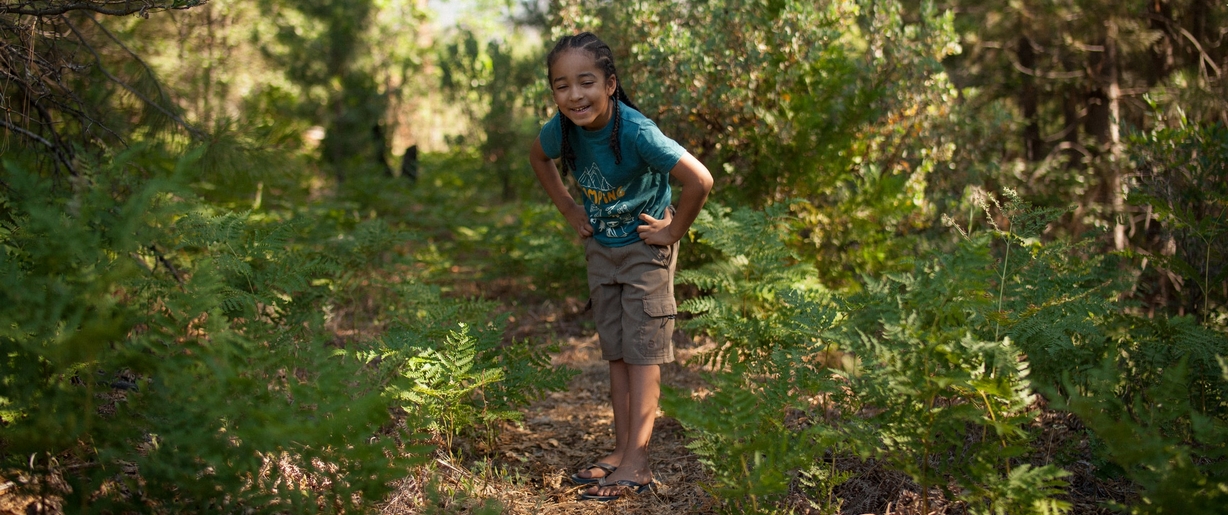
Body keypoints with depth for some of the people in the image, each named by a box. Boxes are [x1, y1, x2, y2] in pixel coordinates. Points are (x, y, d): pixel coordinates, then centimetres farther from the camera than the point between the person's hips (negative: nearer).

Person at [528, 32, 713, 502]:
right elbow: (538, 157, 10)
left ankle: (637, 463, -3)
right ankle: (622, 450, 20)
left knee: (642, 351, -4)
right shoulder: (562, 129, -15)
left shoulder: (635, 132, -32)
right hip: (600, 247, 6)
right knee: (616, 352, 11)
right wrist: (569, 210, 4)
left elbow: (700, 180, -35)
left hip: (644, 247, -6)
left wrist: (674, 231, -21)